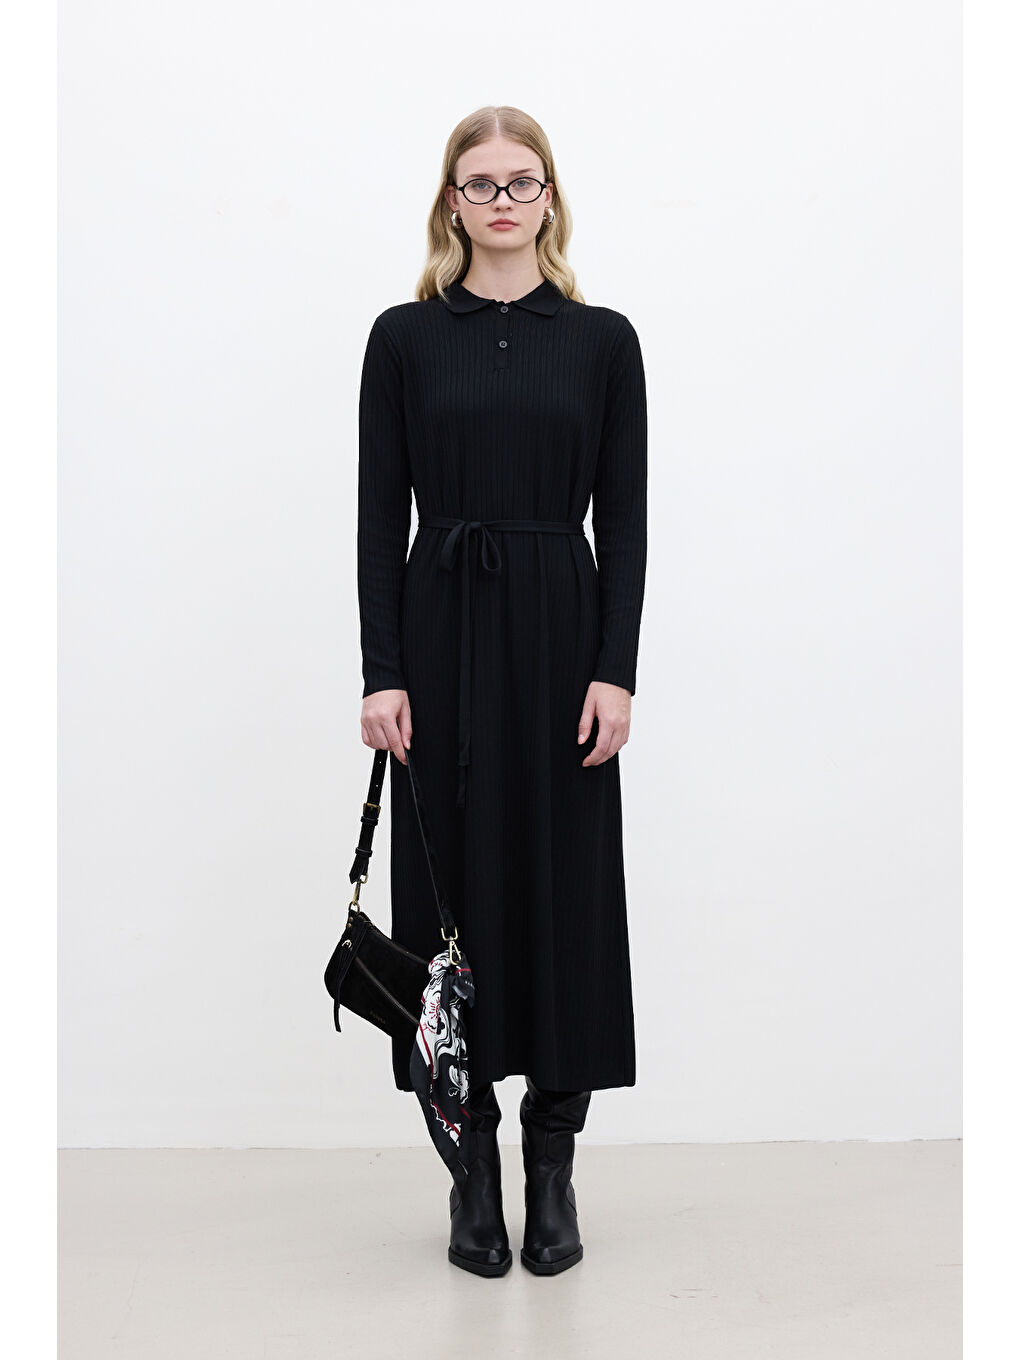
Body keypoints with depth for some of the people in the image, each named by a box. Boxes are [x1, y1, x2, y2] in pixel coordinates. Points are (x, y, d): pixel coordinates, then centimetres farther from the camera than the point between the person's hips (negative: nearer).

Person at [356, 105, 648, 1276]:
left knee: (563, 885, 4)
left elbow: (623, 520, 1)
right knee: (452, 884, 5)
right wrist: (382, 674, -7)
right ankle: (473, 1169, 20)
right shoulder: (404, 336, 4)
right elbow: (379, 517, 0)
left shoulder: (603, 339, 4)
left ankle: (553, 1165, 20)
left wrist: (615, 670, -8)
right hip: (441, 633, 0)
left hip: (562, 630, 0)